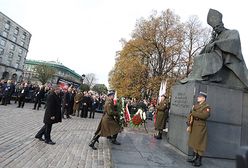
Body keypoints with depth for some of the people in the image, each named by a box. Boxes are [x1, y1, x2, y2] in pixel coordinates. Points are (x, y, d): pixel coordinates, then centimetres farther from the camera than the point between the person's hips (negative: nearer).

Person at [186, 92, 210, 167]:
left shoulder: (206, 107, -8)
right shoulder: (195, 106, 12)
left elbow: (204, 115, -26)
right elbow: (190, 115, 9)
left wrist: (194, 113, -16)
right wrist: (189, 125, 3)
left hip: (200, 127, -7)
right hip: (193, 126, 7)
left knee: (199, 143, 2)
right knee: (194, 142, 15)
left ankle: (199, 160, 15)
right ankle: (194, 157, 30)